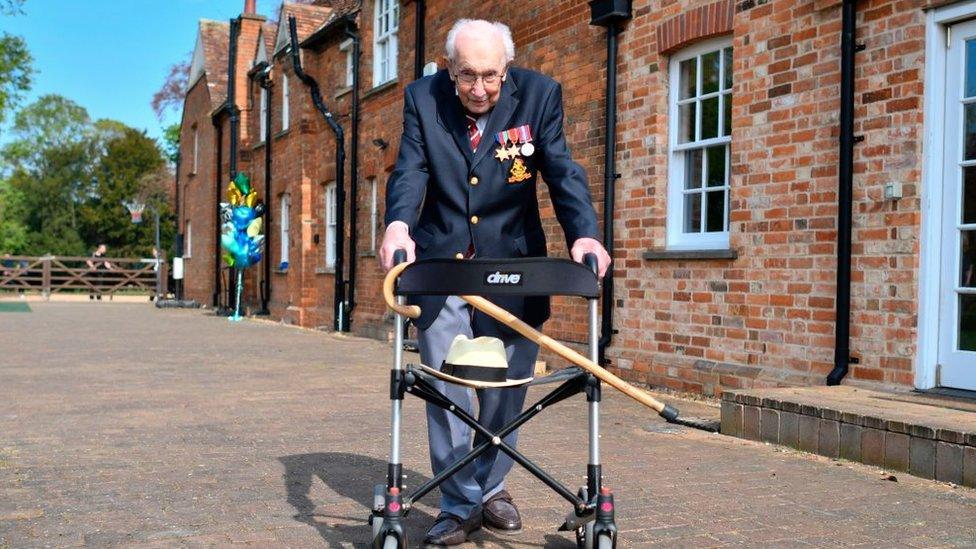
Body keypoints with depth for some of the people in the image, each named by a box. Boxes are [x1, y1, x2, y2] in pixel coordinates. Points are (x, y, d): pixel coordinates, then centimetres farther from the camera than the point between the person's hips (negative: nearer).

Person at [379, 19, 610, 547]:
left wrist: (583, 234, -31)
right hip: (440, 265, 0)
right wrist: (398, 224, -35)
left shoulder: (539, 95, -7)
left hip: (512, 265, 0)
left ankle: (491, 488, 30)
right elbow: (410, 170, -14)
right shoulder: (422, 97, -5)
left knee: (505, 387, 9)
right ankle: (459, 506, 13)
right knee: (445, 388, 1)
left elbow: (562, 172, -13)